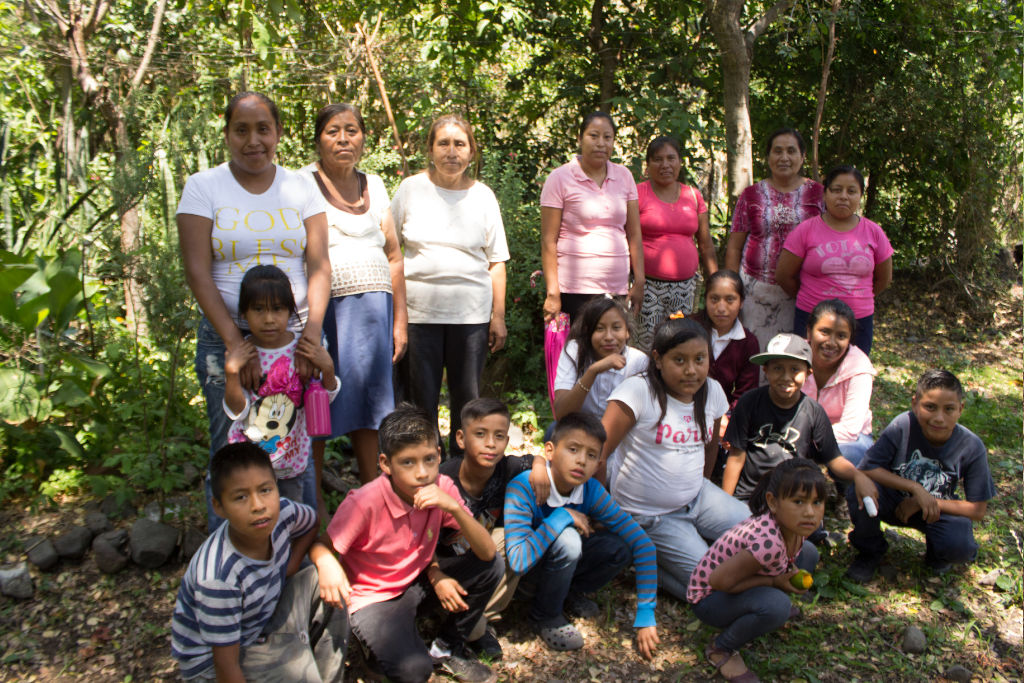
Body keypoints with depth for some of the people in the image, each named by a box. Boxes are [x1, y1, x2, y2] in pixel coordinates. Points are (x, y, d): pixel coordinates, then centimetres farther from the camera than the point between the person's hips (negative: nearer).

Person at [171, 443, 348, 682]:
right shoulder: (218, 577, -35)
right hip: (212, 659, -7)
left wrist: (325, 560, -12)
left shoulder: (281, 512, -19)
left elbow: (313, 523, 6)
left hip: (260, 623, 7)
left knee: (322, 582, -8)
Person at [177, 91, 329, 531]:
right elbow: (197, 272, -5)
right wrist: (235, 342, -14)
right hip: (226, 336, -1)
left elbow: (319, 266, 3)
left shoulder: (301, 189, 9)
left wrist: (313, 331, -11)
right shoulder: (203, 187, 3)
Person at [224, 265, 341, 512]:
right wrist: (231, 372, -25)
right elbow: (237, 411, -13)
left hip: (296, 456, 2)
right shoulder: (240, 354, -12)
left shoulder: (303, 349, -9)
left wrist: (327, 368, -19)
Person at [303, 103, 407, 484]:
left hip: (373, 310, 4)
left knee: (368, 407, 7)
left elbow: (393, 256, 17)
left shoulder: (374, 186, 16)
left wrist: (400, 320, 13)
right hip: (323, 308, -4)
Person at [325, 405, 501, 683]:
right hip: (374, 597, -5)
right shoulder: (364, 502, -26)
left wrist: (454, 507, -33)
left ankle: (448, 647, 7)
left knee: (492, 567, -14)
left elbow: (487, 552, -18)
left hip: (419, 582, 5)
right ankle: (382, 645, 8)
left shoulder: (442, 488, -14)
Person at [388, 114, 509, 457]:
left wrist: (498, 316, 5)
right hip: (417, 311, 0)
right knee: (419, 402, 4)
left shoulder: (483, 195, 7)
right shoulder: (411, 189, 5)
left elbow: (496, 261, 9)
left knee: (468, 402, 6)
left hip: (471, 313, 1)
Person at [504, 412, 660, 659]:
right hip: (529, 568, -4)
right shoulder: (523, 488, -32)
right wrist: (562, 517, -35)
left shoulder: (591, 491, -19)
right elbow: (518, 561, -41)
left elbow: (642, 543, -17)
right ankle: (546, 615, -7)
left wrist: (645, 616, -21)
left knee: (620, 548, -20)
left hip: (561, 559, 4)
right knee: (567, 539, -33)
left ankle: (571, 592, 8)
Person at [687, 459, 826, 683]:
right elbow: (719, 580, -32)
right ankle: (721, 648, -7)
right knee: (776, 605, -34)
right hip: (709, 598, -8)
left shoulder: (797, 523, -13)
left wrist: (793, 571, -10)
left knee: (809, 553, 6)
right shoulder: (769, 542, -39)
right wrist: (775, 582, -24)